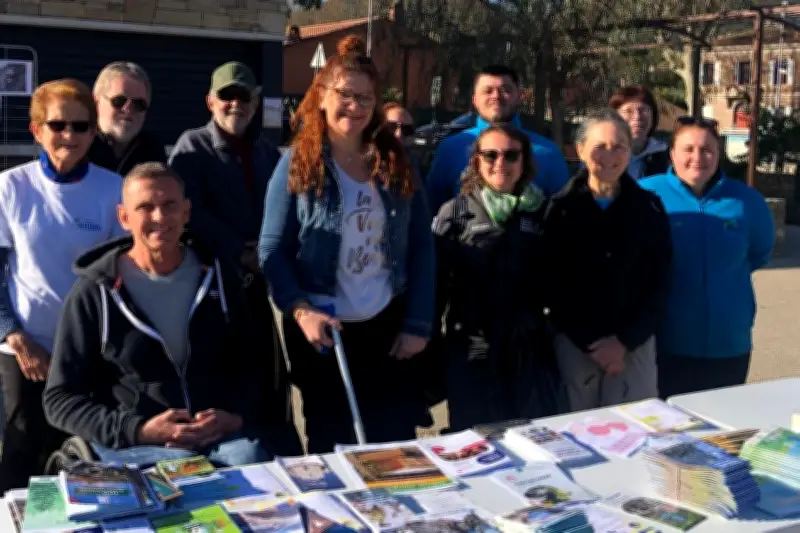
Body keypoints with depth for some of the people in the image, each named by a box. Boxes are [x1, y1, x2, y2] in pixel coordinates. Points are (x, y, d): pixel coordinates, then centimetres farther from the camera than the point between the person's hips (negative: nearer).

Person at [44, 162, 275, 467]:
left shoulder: (218, 276, 9)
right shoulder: (95, 292, -2)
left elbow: (248, 365, 15)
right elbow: (60, 399, -1)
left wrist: (236, 415, -8)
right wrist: (139, 430, -16)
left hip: (223, 432, 3)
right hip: (132, 441, -2)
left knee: (253, 462, -28)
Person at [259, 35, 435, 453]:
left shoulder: (396, 162, 4)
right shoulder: (297, 164, -4)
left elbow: (421, 246, 4)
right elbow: (272, 249, -6)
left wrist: (419, 324, -2)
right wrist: (300, 310, -20)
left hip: (389, 326, 2)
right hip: (322, 330, -2)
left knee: (396, 443, 9)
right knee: (332, 445, 12)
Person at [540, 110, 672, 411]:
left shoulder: (650, 208, 4)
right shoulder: (562, 208, 0)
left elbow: (660, 283, 3)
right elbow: (551, 285, -2)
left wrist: (624, 341, -6)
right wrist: (589, 342, -8)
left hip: (635, 345, 1)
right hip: (574, 345, -1)